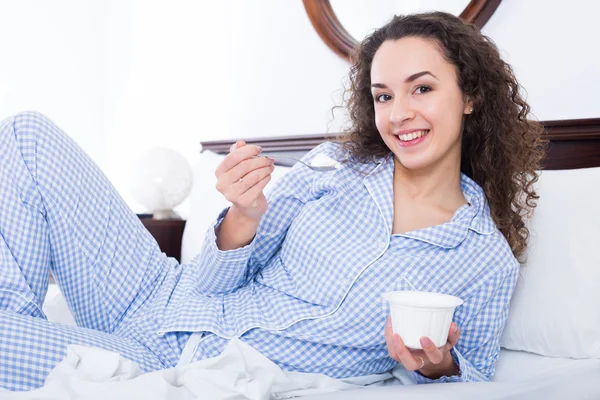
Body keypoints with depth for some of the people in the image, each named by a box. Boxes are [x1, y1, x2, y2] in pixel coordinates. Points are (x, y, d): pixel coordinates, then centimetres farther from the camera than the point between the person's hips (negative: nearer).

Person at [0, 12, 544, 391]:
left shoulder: (490, 260, -5)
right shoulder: (336, 165, 1)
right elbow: (211, 285, 2)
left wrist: (439, 367, -16)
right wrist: (244, 217, -20)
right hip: (163, 306, 5)